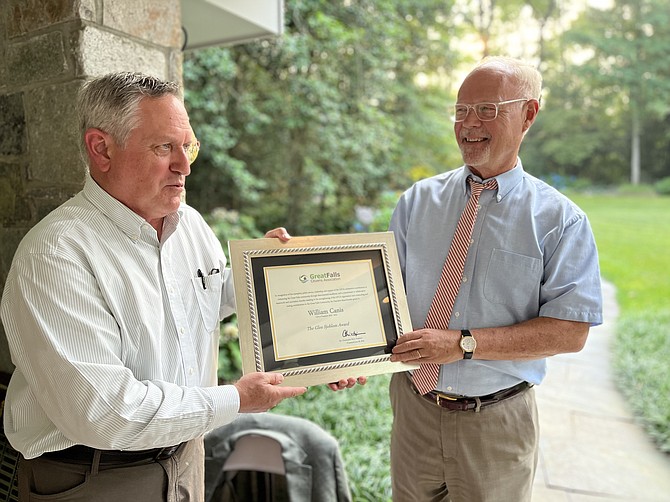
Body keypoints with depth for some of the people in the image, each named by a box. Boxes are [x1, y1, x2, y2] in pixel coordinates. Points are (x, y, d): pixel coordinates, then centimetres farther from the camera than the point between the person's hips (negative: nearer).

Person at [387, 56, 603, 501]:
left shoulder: (561, 220, -7)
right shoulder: (417, 202, 1)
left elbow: (570, 331, -13)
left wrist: (463, 343, -22)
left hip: (496, 421, -2)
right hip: (415, 408, 3)